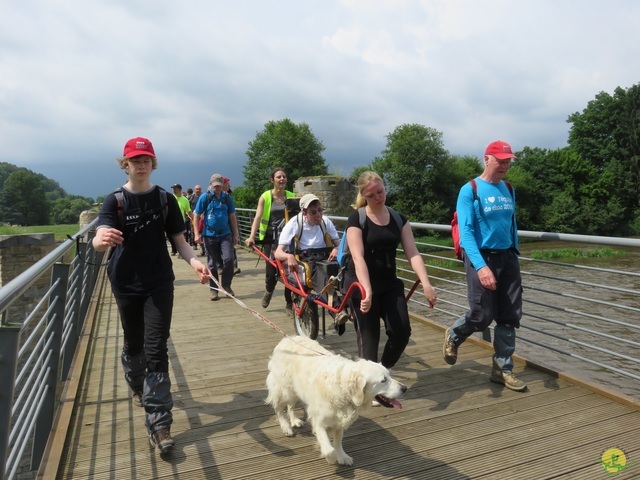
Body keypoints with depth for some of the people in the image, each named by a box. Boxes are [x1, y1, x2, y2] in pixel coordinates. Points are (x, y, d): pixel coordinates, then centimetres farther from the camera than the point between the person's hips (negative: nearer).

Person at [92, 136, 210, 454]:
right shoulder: (114, 201, -5)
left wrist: (194, 261, -21)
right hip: (126, 285, 1)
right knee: (133, 343, 18)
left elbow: (179, 240, -1)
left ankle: (158, 422, 1)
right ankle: (137, 386, 49)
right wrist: (102, 240, -45)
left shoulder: (165, 199, -1)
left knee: (156, 349, -4)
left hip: (159, 284, 0)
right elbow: (100, 240, -20)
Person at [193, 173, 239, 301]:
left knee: (229, 259, -12)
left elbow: (232, 216, 9)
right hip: (209, 235, -1)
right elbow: (197, 216, 0)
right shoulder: (205, 197, -2)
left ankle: (226, 285, 7)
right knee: (212, 264, 6)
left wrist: (235, 234, 7)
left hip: (225, 234, 1)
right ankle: (214, 289, 19)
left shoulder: (227, 197, 4)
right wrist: (197, 234, -7)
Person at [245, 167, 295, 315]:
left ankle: (290, 304, 13)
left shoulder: (291, 196, 3)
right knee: (271, 270, 1)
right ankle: (268, 291, 37)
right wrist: (252, 236, -24)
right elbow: (258, 217, -11)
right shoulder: (265, 197, -3)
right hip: (271, 238, -1)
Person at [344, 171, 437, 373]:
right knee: (369, 337, 2)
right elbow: (358, 257, -21)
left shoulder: (398, 219, 3)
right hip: (361, 285, -4)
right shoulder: (356, 219, -11)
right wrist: (367, 290, -34)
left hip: (389, 283, 4)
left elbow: (412, 253, -5)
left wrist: (426, 283, -18)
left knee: (402, 332, -1)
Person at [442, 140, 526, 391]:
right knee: (482, 316, -2)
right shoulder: (470, 190, -10)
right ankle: (453, 336, 30)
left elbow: (512, 224, 18)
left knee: (509, 316, 7)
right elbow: (465, 232, -18)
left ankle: (502, 369, 21)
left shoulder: (508, 190, 8)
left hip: (508, 257, 6)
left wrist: (514, 255, 16)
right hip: (482, 257, -6)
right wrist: (480, 266, -27)